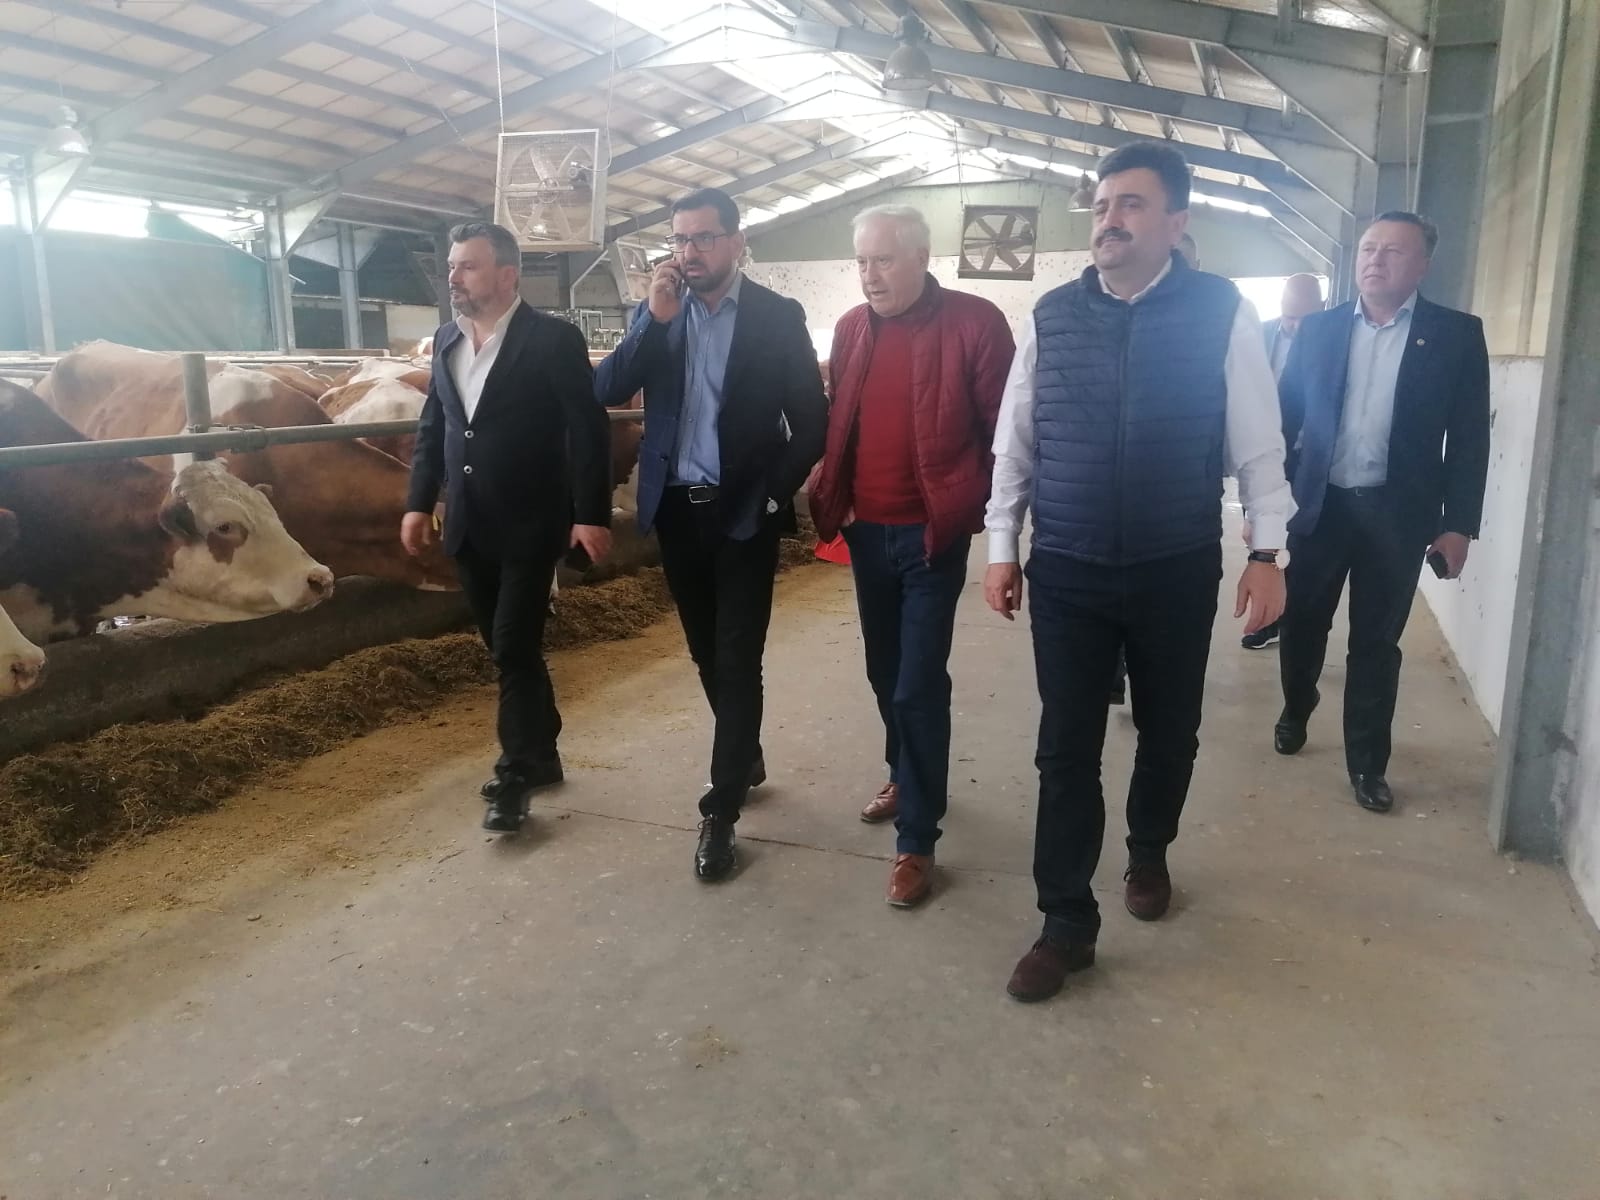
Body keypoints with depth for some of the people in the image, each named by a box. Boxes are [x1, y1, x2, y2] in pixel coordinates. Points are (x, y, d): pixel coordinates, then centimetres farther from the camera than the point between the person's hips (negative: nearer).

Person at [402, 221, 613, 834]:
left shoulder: (553, 339, -9)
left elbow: (587, 431, -12)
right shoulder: (446, 339, 10)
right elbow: (432, 426, 15)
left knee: (515, 649, -5)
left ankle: (515, 775, 8)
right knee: (506, 648, 14)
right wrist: (418, 502, 9)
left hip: (529, 525, -6)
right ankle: (539, 754, 29)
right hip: (469, 526, 7)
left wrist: (592, 514, -17)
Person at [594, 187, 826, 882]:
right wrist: (655, 319, -16)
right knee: (708, 653, 15)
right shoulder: (656, 311, 5)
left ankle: (720, 812, 5)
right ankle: (747, 757, 37)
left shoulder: (777, 316, -4)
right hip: (677, 509, 4)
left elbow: (811, 418, -2)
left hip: (742, 514, -4)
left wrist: (777, 491, -9)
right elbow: (607, 391, -7)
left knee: (737, 661, -3)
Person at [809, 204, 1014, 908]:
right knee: (885, 673, 18)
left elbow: (1004, 427, -8)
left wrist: (988, 512, -8)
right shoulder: (851, 328, 7)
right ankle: (905, 777, 41)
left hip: (933, 533, -5)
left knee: (918, 687, -5)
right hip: (867, 530, 6)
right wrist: (831, 496, 6)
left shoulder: (974, 323, -10)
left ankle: (916, 842, 6)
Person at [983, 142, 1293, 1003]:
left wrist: (1266, 552, -2)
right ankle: (1067, 924, 16)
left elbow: (1257, 443, -1)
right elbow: (1014, 442, 5)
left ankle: (1148, 854, 44)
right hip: (1067, 572, 1)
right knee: (1066, 750, 3)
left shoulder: (1223, 314, -5)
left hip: (1176, 572, 0)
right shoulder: (1051, 316, 1)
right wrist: (1001, 548, 5)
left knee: (1168, 732, 16)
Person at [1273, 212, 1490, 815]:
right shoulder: (1319, 328, 4)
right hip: (1320, 505, 2)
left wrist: (1459, 524, -7)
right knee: (1302, 623, 13)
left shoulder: (1457, 334, -1)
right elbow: (1284, 416, 4)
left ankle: (1367, 762, 19)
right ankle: (1294, 713, 39)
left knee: (1377, 641, 6)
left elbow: (1470, 437, -2)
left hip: (1397, 513, -2)